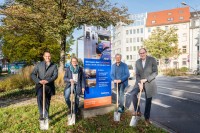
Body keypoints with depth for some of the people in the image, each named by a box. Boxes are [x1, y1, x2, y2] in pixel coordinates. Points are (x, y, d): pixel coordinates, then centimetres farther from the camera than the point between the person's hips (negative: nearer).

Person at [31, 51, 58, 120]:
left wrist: (47, 80, -26)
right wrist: (39, 81, -19)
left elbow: (55, 75, -9)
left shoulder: (54, 66, 6)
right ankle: (42, 114, -16)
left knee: (47, 101, 11)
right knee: (39, 97, -28)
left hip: (49, 86, 1)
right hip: (40, 85, -1)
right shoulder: (39, 65, 7)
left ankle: (46, 115, 31)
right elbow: (33, 74, -1)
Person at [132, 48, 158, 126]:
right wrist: (139, 82, -15)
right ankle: (137, 111, -3)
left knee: (148, 101, 5)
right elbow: (137, 74, 2)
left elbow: (155, 72, -11)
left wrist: (146, 79, -20)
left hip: (149, 84, -2)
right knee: (134, 94, -22)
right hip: (139, 82, 3)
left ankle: (147, 118, 23)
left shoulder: (152, 60, -7)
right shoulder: (137, 62, 4)